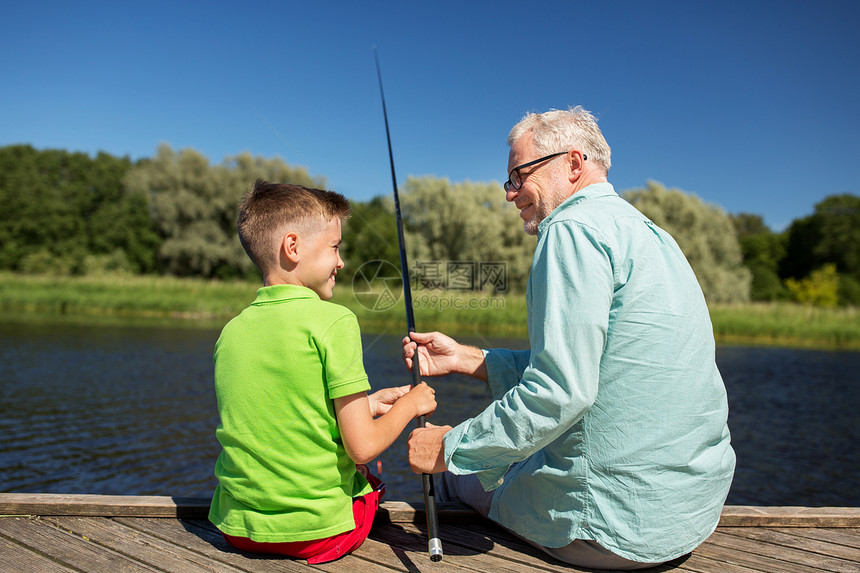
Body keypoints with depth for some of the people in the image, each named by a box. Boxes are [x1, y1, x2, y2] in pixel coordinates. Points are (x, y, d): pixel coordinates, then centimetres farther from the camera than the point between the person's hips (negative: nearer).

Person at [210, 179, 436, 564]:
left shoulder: (231, 331, 2)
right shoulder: (333, 321, -16)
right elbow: (362, 447, -16)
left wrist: (367, 405, 15)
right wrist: (409, 405, 3)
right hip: (318, 532, -5)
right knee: (368, 470, 24)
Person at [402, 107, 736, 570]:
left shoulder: (574, 228, -17)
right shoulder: (647, 232, 13)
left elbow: (561, 391, -25)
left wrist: (451, 448, -12)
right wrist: (464, 358, 14)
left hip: (623, 523, -9)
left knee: (456, 474, 14)